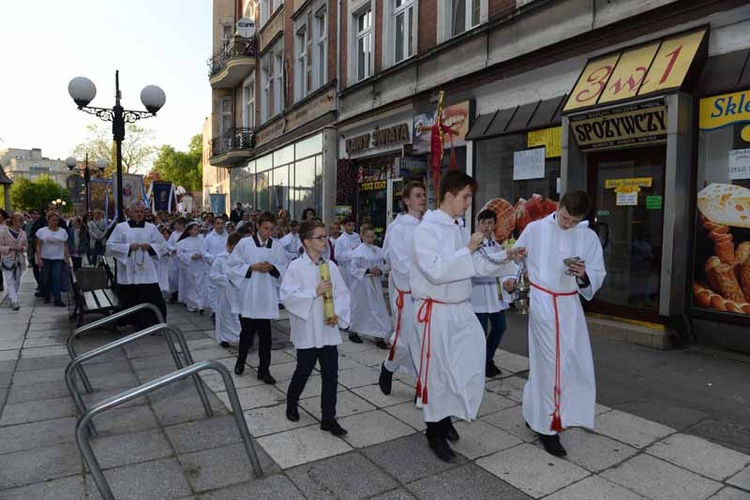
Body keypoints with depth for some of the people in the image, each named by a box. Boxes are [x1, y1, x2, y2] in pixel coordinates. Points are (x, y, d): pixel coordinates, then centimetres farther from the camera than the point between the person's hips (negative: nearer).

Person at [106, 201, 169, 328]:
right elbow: (110, 245, 0)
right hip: (129, 273, -1)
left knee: (153, 298, -3)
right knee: (131, 301, 4)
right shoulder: (121, 227, 4)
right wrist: (128, 247, -13)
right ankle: (136, 325, 18)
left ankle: (154, 325, 8)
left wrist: (150, 246, -8)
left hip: (147, 271, 1)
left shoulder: (151, 228, 9)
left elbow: (163, 245, 11)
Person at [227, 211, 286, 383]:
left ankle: (264, 369, 17)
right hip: (248, 295, -1)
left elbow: (284, 269, 7)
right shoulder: (245, 243, -4)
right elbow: (232, 267, -3)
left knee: (265, 334, 3)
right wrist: (251, 267, -15)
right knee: (247, 331, 13)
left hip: (267, 296, 1)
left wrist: (272, 268, -12)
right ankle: (241, 360, 39)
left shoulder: (276, 246, 1)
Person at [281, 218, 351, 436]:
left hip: (328, 330, 4)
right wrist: (315, 292, -20)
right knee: (304, 371, 12)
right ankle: (292, 402, 41)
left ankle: (328, 418, 17)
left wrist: (337, 313, -10)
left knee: (330, 373, 5)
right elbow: (287, 296, -16)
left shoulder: (330, 266, 3)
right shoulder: (296, 267, -8)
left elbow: (343, 293, 4)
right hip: (307, 330, -3)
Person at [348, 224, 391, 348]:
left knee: (378, 308, 0)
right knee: (359, 308, 8)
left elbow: (381, 265, 12)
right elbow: (354, 269, -12)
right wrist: (368, 271, -21)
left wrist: (380, 271, -9)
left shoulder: (377, 251, 5)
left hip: (375, 284, 5)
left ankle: (378, 337, 4)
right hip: (362, 284, -4)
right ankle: (353, 332, 30)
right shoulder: (358, 251, -10)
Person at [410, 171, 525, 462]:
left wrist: (505, 257, 3)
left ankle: (446, 416, 30)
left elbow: (476, 266, 15)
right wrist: (468, 250, -22)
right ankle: (435, 432, 24)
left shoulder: (458, 230, 10)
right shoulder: (427, 229, -15)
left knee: (467, 366, 7)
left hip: (461, 308, 7)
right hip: (435, 311, -7)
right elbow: (435, 271, -26)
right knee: (437, 371, 4)